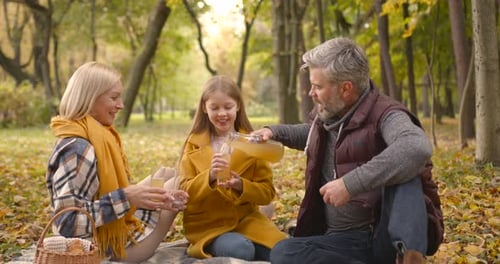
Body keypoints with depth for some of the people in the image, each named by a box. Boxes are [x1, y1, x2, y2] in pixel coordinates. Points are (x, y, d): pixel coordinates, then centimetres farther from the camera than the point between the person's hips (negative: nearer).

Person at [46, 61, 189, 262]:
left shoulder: (96, 137, 3)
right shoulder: (77, 148, -26)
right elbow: (67, 222, -31)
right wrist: (126, 198, -31)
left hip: (116, 229, 9)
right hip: (105, 248, -9)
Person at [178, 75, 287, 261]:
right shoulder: (194, 144, 2)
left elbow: (267, 192, 1)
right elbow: (185, 192, -4)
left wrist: (241, 186, -20)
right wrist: (209, 177, -23)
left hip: (246, 219, 2)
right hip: (207, 224, -2)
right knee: (241, 251, -32)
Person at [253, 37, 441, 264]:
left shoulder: (383, 114, -14)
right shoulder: (326, 114, 9)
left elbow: (418, 148, -39)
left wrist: (351, 183, -41)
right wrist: (275, 132, 20)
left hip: (385, 236, -6)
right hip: (346, 240, 6)